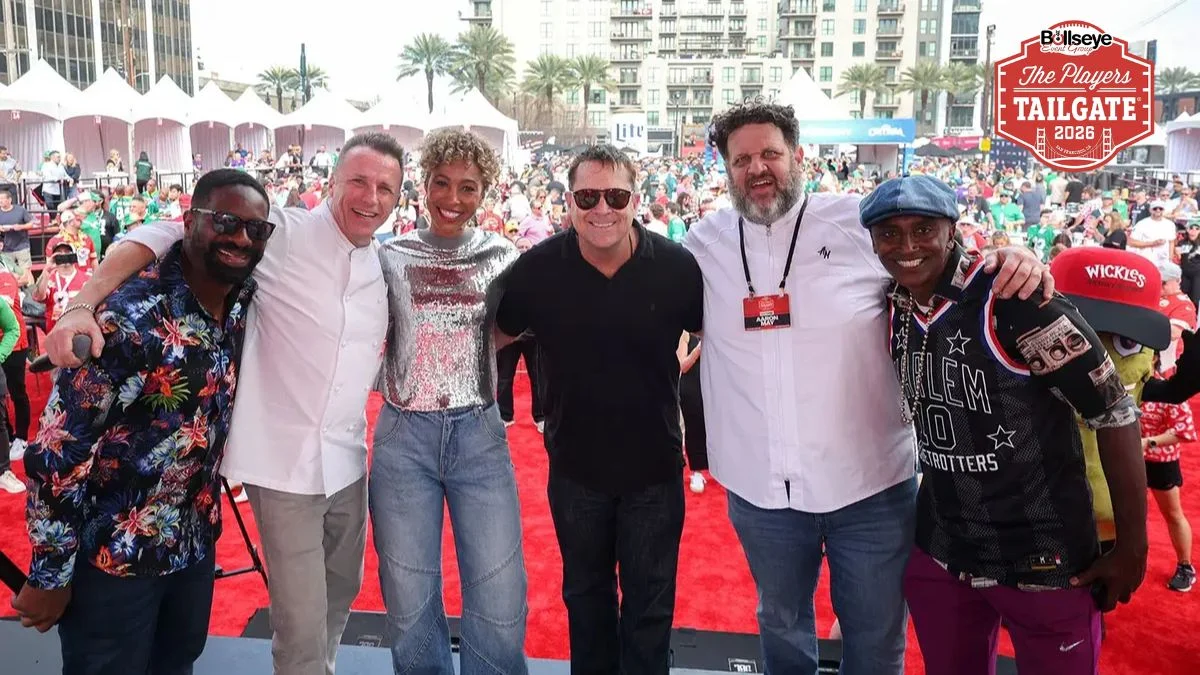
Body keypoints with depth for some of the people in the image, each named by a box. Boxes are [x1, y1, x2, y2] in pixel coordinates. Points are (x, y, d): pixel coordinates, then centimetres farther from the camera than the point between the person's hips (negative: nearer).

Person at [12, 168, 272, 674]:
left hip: (196, 541, 6)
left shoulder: (244, 301, -5)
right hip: (113, 554, -6)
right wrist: (50, 576, -15)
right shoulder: (130, 316, -25)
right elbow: (55, 452, -21)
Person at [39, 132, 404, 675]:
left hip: (348, 460, 6)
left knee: (342, 590, 24)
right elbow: (162, 236, -19)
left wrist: (388, 347, 3)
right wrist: (83, 305, -31)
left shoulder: (387, 265, 5)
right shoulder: (282, 233, -14)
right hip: (287, 461, -6)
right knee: (301, 624, 1)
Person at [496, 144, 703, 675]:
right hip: (575, 463, 2)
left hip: (655, 463, -1)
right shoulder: (537, 269, -13)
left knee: (650, 601, 15)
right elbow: (497, 336, 3)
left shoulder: (677, 266, -15)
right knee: (585, 595, 22)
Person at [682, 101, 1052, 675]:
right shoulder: (705, 242, 1)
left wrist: (1014, 258, -16)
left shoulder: (862, 221, -6)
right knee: (781, 624, 24)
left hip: (869, 482, -1)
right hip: (759, 488, 2)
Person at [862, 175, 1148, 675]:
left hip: (1043, 561, -5)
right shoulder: (891, 307, -2)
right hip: (938, 554, 5)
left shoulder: (1012, 299, -20)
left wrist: (1132, 547, -14)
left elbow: (1114, 411, -17)